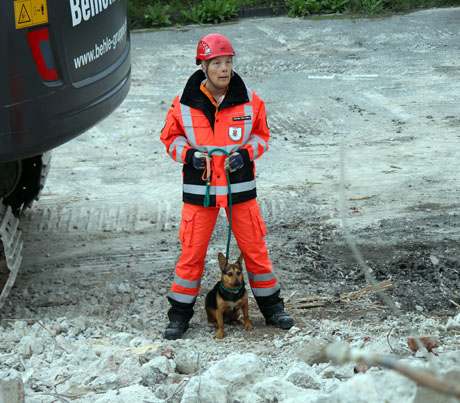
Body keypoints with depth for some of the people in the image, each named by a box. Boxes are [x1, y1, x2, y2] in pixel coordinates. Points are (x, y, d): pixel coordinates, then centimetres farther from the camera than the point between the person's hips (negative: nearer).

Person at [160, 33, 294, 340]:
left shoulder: (249, 100, -3)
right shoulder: (184, 104, -6)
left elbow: (262, 135, 10)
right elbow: (170, 137, 7)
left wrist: (245, 154, -9)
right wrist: (189, 154, -12)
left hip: (240, 186, 1)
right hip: (199, 187, -1)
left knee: (255, 248, 7)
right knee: (191, 253, 2)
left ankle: (272, 307, 24)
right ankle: (180, 314, 14)